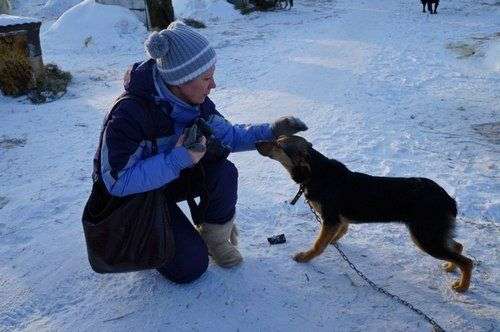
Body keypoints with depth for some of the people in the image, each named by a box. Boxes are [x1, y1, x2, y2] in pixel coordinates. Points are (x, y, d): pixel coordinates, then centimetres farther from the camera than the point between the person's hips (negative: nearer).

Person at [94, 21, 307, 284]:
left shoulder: (194, 100, -14)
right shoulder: (130, 114, -35)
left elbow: (227, 135, -1)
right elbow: (117, 182, -33)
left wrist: (270, 131, -15)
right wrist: (179, 159, -38)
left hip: (172, 178, 6)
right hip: (134, 194, -5)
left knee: (223, 172, -23)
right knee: (190, 265, -10)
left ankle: (215, 237, 2)